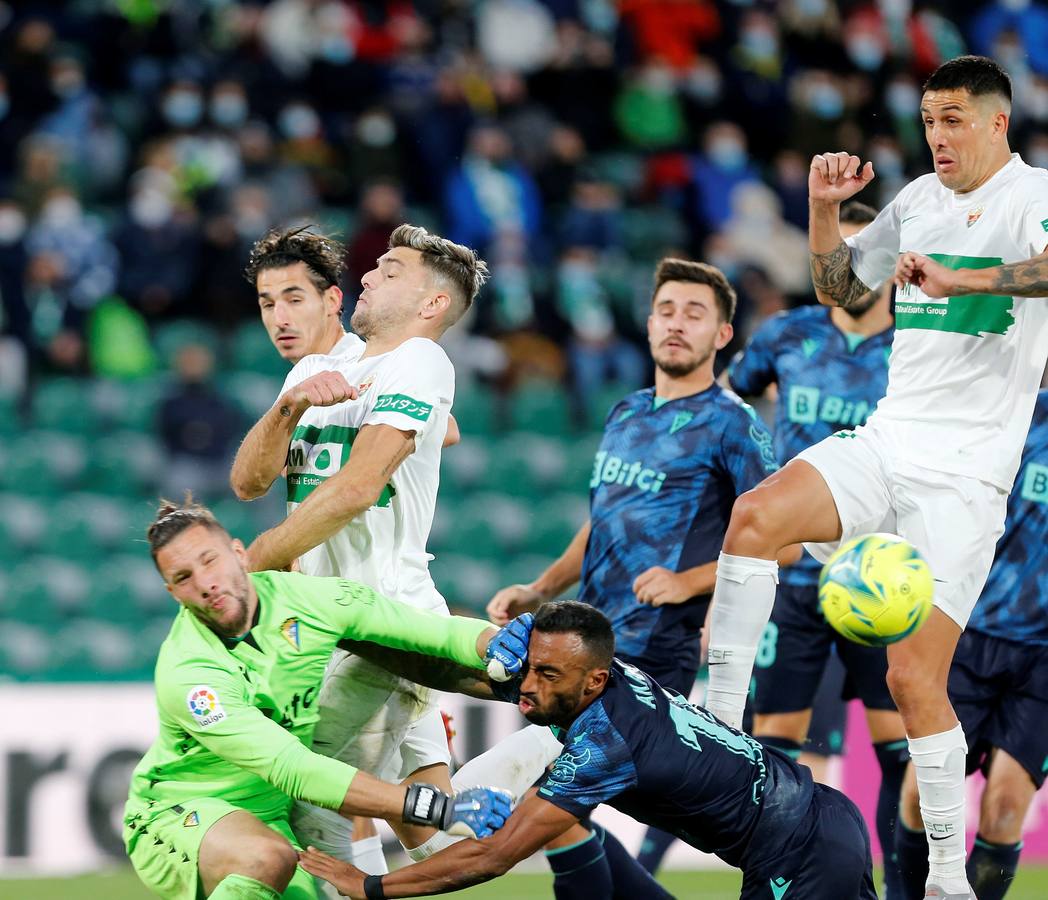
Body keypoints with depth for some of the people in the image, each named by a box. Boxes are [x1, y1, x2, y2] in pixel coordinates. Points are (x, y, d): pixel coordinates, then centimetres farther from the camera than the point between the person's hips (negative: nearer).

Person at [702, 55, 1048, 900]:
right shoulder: (919, 198, 14)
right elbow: (839, 289, 25)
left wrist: (957, 278, -33)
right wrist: (824, 209, 10)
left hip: (965, 473, -6)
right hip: (886, 441, 6)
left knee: (915, 675, -11)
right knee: (756, 513, -22)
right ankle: (719, 724, -17)